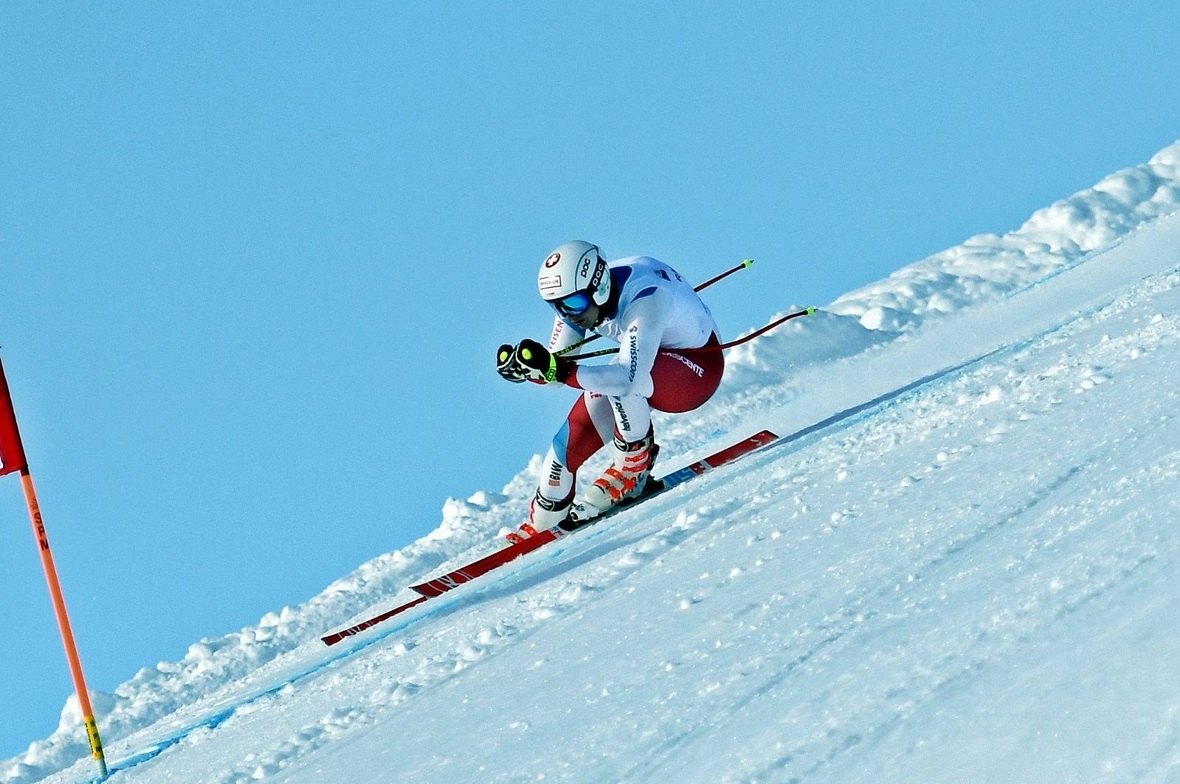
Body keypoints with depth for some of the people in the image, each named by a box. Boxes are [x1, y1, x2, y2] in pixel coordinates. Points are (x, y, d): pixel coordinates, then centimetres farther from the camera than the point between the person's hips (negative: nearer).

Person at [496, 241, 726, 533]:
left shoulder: (644, 300, -37)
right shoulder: (577, 295, -15)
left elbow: (629, 378, -47)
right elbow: (558, 363, -8)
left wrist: (561, 372, -54)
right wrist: (525, 365, -29)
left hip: (698, 364, -7)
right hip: (649, 360, 7)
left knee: (619, 384, -37)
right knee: (573, 436, -6)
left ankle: (635, 467, -15)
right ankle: (541, 525, 11)